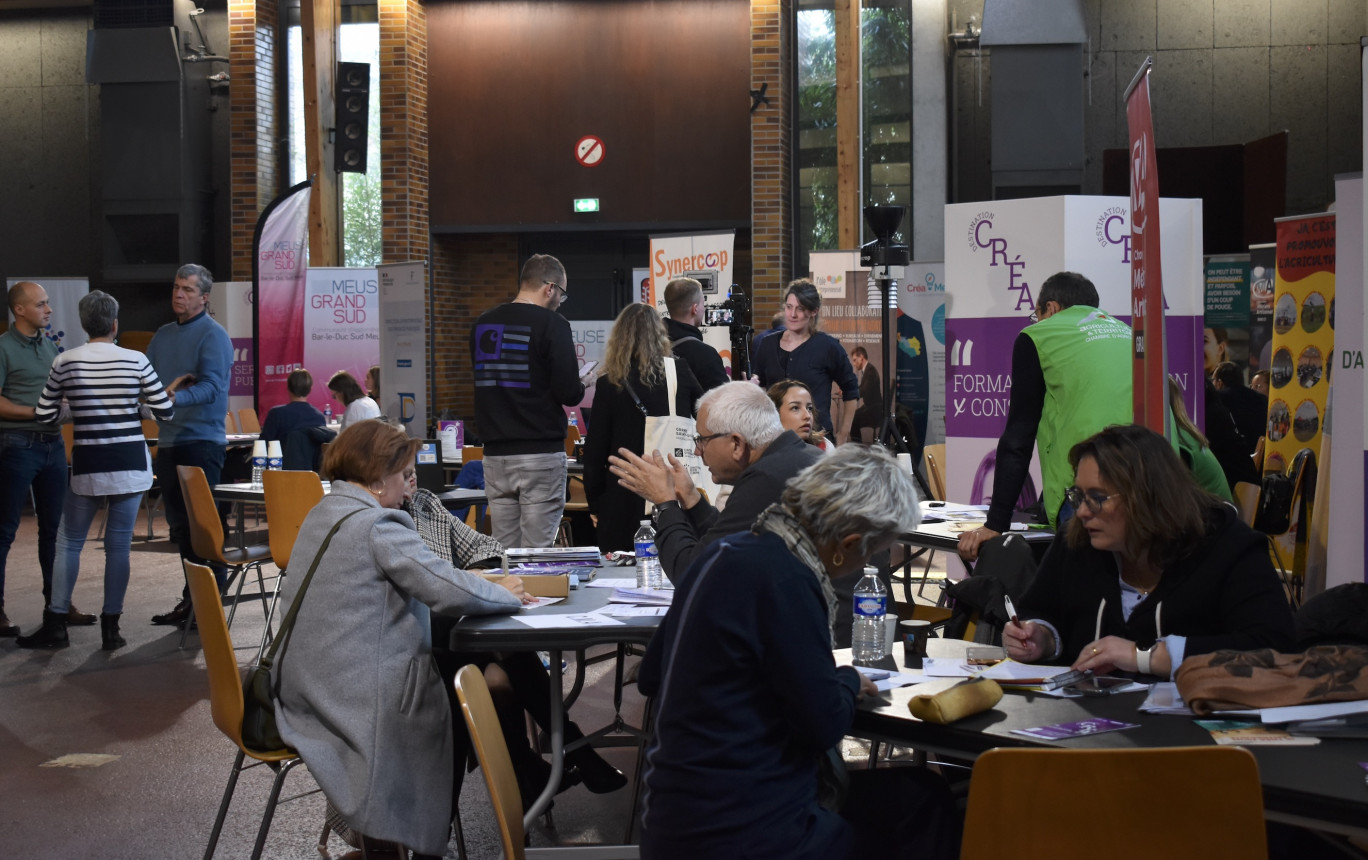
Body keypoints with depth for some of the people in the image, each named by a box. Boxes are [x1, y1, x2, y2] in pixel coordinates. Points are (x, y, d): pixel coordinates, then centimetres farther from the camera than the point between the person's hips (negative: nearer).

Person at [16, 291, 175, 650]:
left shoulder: (66, 362, -3)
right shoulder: (135, 360, -5)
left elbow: (44, 416, 2)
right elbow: (164, 411, -2)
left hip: (87, 466, 0)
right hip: (130, 464, 0)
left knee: (68, 542, 12)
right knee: (118, 544, 5)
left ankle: (56, 624, 12)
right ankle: (111, 628, 6)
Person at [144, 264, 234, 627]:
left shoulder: (213, 335, -8)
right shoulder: (163, 335, 16)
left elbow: (211, 386, -20)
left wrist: (175, 398, -36)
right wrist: (164, 388, -7)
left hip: (202, 439, -8)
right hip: (168, 440, 8)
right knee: (180, 523, 12)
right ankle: (193, 597, 20)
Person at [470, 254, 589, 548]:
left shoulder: (482, 324, 8)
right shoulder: (551, 324, -10)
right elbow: (569, 393, -13)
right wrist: (579, 387, 9)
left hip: (495, 454, 6)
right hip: (540, 453, -5)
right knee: (538, 554, -2)